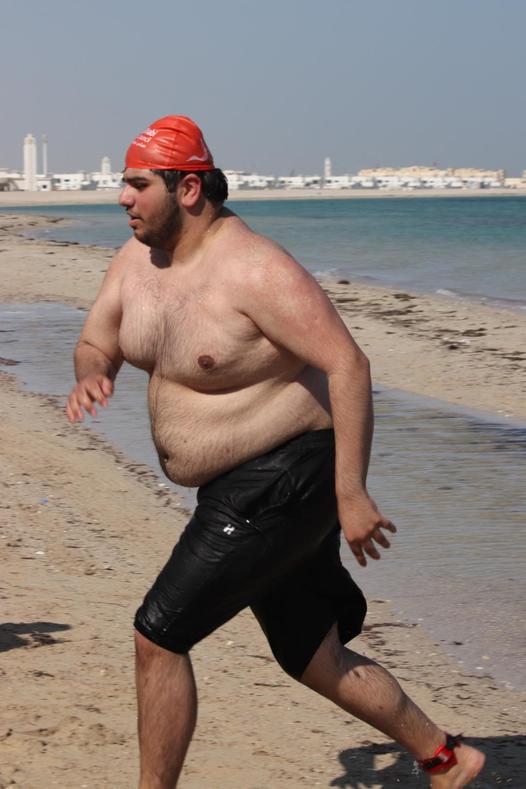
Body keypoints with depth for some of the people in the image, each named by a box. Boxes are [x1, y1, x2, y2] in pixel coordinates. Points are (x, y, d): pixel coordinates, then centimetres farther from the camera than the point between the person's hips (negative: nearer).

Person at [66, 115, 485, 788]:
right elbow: (95, 345, 12)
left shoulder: (255, 271, -22)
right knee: (315, 659, 19)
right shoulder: (137, 258, 4)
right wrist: (89, 377, -13)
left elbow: (348, 366, -24)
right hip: (236, 489, 10)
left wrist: (350, 493, -25)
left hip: (278, 488, -9)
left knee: (158, 635, -11)